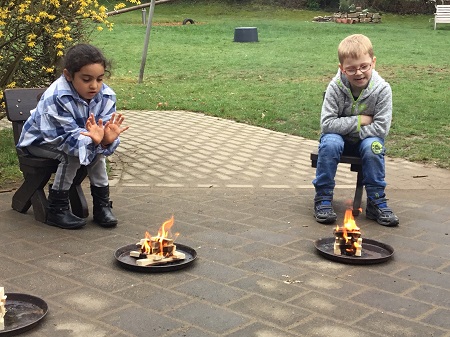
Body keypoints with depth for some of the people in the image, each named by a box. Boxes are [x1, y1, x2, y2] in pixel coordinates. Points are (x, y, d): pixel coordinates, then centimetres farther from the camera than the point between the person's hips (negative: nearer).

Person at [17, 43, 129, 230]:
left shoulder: (106, 96, -20)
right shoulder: (55, 98, -35)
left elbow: (100, 132, -22)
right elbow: (69, 137, -36)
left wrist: (106, 139, -48)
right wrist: (92, 140, -57)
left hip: (70, 138, 5)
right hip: (40, 141, -5)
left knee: (97, 148, -19)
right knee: (72, 153, -29)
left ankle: (102, 203, -8)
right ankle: (57, 209, -18)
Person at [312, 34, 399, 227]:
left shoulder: (382, 89, -19)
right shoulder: (335, 87, -19)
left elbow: (381, 128, -22)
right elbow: (326, 123, -23)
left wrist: (353, 131, -24)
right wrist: (358, 121, -24)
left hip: (366, 138, 0)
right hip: (338, 137, 0)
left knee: (373, 146, -32)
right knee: (330, 143, -32)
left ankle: (376, 202, -16)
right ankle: (323, 199, -18)